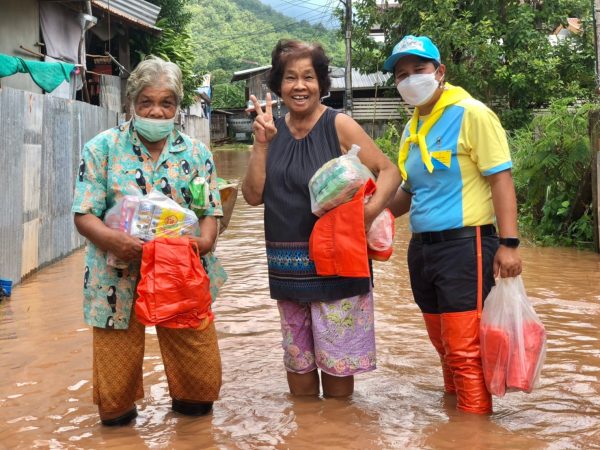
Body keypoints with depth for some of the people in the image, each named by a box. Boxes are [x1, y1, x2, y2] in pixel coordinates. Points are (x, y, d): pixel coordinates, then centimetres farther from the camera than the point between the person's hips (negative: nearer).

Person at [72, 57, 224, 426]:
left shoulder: (196, 153, 7)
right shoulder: (103, 147, 1)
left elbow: (211, 211, 4)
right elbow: (85, 214, -4)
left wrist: (205, 240, -19)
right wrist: (113, 239, -25)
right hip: (119, 278, -1)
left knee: (202, 379, 6)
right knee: (115, 378, 7)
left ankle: (188, 403, 37)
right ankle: (118, 411, 37)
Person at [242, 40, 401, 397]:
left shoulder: (339, 125, -7)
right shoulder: (272, 130, 6)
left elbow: (389, 171, -8)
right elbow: (254, 195, 1)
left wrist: (371, 210, -26)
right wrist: (261, 142, -8)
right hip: (288, 268, 5)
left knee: (336, 362, 3)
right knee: (297, 361, 14)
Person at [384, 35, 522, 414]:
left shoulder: (471, 114, -8)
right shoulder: (411, 130, 13)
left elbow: (500, 178, -13)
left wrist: (509, 243, -19)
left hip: (465, 246, -7)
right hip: (423, 250, 8)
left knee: (465, 350, -7)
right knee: (445, 347, 17)